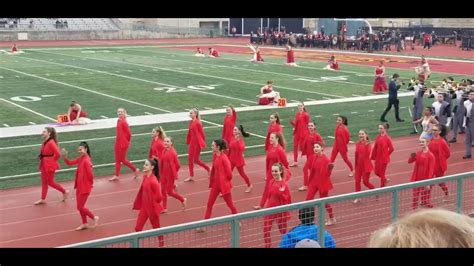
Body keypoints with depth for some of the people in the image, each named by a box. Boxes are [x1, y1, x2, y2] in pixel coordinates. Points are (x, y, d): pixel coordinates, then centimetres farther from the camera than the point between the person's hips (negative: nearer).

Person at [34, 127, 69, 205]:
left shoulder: (51, 142, -22)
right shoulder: (45, 142, 6)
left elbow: (58, 154, -28)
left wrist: (53, 161, -13)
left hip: (49, 166, -9)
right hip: (44, 165, 9)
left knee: (50, 182, 1)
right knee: (44, 182, 14)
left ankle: (65, 192, 17)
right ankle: (43, 199, 23)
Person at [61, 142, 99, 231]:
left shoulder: (86, 161, -23)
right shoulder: (80, 158, 5)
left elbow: (90, 174, -24)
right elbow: (69, 163, 10)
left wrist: (91, 183, -8)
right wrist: (64, 157, -7)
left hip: (85, 187, -9)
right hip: (79, 186, 9)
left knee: (80, 207, -1)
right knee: (80, 206, 16)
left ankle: (94, 218, 17)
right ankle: (84, 224, 28)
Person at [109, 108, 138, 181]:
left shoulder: (124, 122, -21)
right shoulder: (119, 121, 6)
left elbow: (129, 133, -19)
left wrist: (127, 141, -6)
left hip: (123, 144, -9)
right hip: (118, 143, 9)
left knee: (122, 160, 2)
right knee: (117, 160, 13)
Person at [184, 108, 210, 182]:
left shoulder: (198, 123, -18)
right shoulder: (191, 122, 6)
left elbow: (202, 133, -14)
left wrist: (202, 144, -10)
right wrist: (188, 141, 12)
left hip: (197, 143, -8)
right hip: (192, 142, 8)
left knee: (196, 160, 0)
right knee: (190, 159, 8)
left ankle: (208, 169, 20)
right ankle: (191, 176, 16)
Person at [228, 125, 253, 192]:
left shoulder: (240, 140, -17)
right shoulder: (232, 139, 1)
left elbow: (242, 148, -35)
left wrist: (237, 140, -41)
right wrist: (228, 157, 14)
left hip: (238, 159, -6)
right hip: (231, 159, 6)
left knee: (242, 173, 11)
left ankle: (249, 186, 33)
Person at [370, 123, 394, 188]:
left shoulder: (387, 138, -16)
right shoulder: (378, 137, 1)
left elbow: (391, 148, -10)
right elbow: (375, 148, 5)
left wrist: (386, 155, 0)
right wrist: (373, 157, 6)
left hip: (384, 159, -6)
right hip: (377, 158, 6)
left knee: (382, 173, 4)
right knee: (376, 172, 12)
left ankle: (382, 187, 19)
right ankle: (385, 180, 38)